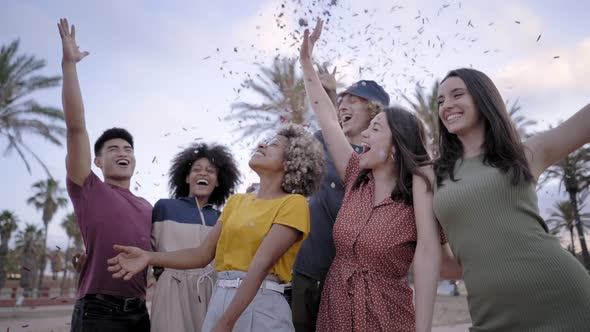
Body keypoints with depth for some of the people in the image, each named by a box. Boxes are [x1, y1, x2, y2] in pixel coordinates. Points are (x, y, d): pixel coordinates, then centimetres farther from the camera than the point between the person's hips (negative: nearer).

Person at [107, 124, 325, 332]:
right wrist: (150, 257, -5)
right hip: (219, 300, 6)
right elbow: (204, 254, 8)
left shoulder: (293, 203, -7)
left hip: (260, 305, -5)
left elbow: (261, 264, -17)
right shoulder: (236, 201, 14)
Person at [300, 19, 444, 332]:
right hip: (334, 305, 5)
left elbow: (428, 252, -25)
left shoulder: (419, 186, -14)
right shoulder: (356, 178, 0)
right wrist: (306, 60, 4)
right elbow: (328, 119, 2)